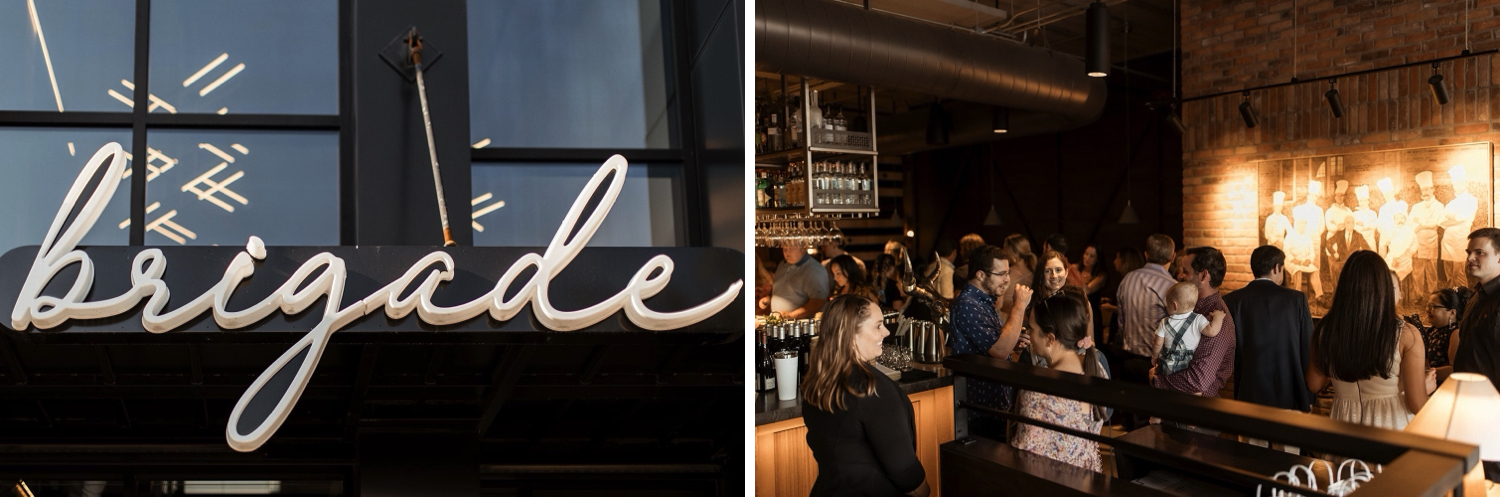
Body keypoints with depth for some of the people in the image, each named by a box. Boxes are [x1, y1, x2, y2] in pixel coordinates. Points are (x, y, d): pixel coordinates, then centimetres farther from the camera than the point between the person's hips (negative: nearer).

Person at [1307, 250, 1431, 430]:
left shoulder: (1325, 329, -10)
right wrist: (1427, 387, 9)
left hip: (1342, 423, 1)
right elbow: (1417, 404, -12)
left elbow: (1314, 384, 2)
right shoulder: (1406, 335, -16)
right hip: (1390, 425, -1)